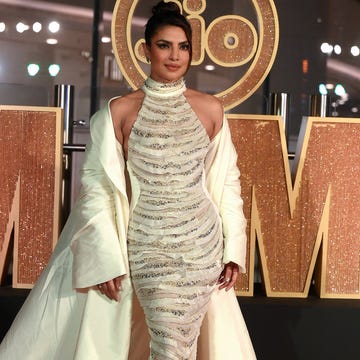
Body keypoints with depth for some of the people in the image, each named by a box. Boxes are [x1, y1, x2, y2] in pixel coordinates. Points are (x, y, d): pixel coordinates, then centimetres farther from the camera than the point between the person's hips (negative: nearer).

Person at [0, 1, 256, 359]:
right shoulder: (120, 110, -3)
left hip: (202, 244, 2)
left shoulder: (210, 108, 2)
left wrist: (233, 248, 4)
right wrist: (105, 258, -7)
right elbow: (98, 186, -3)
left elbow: (227, 179, 7)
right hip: (147, 246, -2)